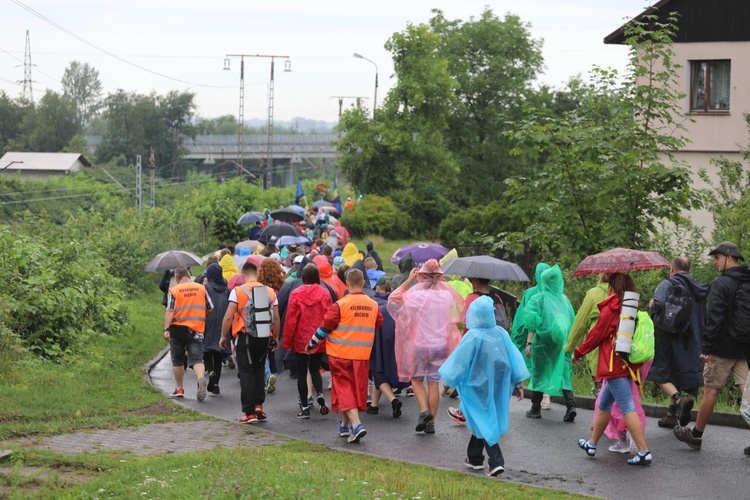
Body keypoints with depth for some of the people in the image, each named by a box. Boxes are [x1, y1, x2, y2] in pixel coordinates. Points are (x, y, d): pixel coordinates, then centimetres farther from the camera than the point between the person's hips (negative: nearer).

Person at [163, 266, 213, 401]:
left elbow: (170, 311, -11)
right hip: (196, 329, 1)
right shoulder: (201, 288, 5)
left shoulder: (173, 290, -3)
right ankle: (201, 379, -34)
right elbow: (210, 309, 10)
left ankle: (179, 389, 20)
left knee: (177, 360, 14)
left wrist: (166, 329, -12)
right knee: (196, 358, -5)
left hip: (178, 329, -1)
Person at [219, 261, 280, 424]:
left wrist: (223, 336, 0)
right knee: (259, 370, 19)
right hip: (264, 337, 3)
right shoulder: (270, 291, 4)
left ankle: (249, 412, 1)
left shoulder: (237, 291, -6)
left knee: (246, 373, 2)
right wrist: (276, 337, 17)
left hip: (245, 336, -3)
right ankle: (259, 405, 9)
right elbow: (276, 318, 6)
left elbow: (228, 316, -10)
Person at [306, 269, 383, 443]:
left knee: (344, 389, 0)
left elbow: (325, 327, -8)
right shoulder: (373, 305, 2)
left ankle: (356, 425, -16)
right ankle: (345, 425, 28)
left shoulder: (340, 305, -12)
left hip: (340, 354, -4)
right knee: (357, 388, 15)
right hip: (362, 355, 4)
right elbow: (377, 326, 15)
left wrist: (311, 344, 7)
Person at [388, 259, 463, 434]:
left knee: (416, 379, 14)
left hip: (419, 344, -3)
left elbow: (393, 298, -2)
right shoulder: (447, 295, -3)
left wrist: (409, 280, 1)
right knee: (434, 383, 8)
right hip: (441, 345, 3)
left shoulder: (416, 295, -12)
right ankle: (431, 421, 10)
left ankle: (424, 410, -7)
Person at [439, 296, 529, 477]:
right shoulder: (501, 333, -6)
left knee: (483, 423, 3)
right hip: (497, 386, 5)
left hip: (478, 386, -5)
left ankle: (496, 461, -7)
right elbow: (514, 357, -2)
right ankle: (474, 458, 28)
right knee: (482, 421, 19)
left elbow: (459, 361, -11)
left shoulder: (473, 337, -19)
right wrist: (519, 383, 6)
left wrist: (447, 381, 2)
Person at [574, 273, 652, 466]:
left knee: (627, 408, -11)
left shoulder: (609, 310, -9)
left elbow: (596, 335, -4)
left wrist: (578, 352, 10)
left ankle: (644, 452, -16)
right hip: (627, 364, 8)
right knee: (604, 404, 20)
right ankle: (592, 444, 31)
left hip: (614, 365, -8)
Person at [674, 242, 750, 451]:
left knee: (711, 391, 5)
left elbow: (714, 318, -19)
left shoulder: (721, 284, -12)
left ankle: (696, 435, 18)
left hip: (723, 349, -6)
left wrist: (706, 347, -17)